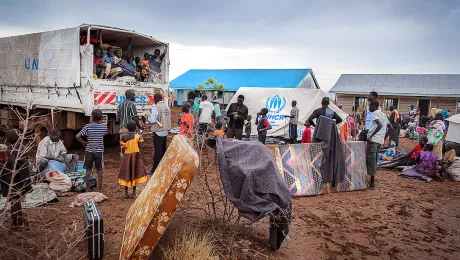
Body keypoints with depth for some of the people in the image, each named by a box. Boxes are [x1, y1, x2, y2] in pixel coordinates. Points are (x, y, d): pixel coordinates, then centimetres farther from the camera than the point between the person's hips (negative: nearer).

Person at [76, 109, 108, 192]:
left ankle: (87, 189, 16)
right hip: (99, 151, 1)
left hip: (89, 151, -1)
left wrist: (83, 143, 0)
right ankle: (100, 189, 15)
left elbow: (78, 136, -15)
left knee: (88, 170, 10)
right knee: (99, 170, 10)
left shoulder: (88, 126, -10)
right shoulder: (104, 126, -5)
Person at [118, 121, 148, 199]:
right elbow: (140, 148, -9)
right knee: (135, 173, 7)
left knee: (126, 174, 11)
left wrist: (125, 155, 14)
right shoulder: (138, 136, -9)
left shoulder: (124, 137, -5)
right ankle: (134, 193, 11)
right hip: (136, 156, -1)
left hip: (127, 156, 1)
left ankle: (126, 193, 14)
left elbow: (123, 149, -3)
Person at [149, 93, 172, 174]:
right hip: (165, 131, 7)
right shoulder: (167, 107, 5)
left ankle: (155, 169, 3)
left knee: (157, 151, -2)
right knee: (163, 150, 16)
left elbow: (153, 120, -15)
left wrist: (149, 117, 4)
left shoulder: (156, 107, -15)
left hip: (158, 132, -7)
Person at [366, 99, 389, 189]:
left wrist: (371, 135, -20)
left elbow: (380, 125, -24)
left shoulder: (374, 114, -8)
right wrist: (384, 137, 20)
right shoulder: (383, 114, 18)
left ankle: (372, 184, -4)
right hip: (380, 141, 9)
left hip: (373, 140, -9)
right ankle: (372, 181, 20)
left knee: (370, 160, -5)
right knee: (374, 160, 15)